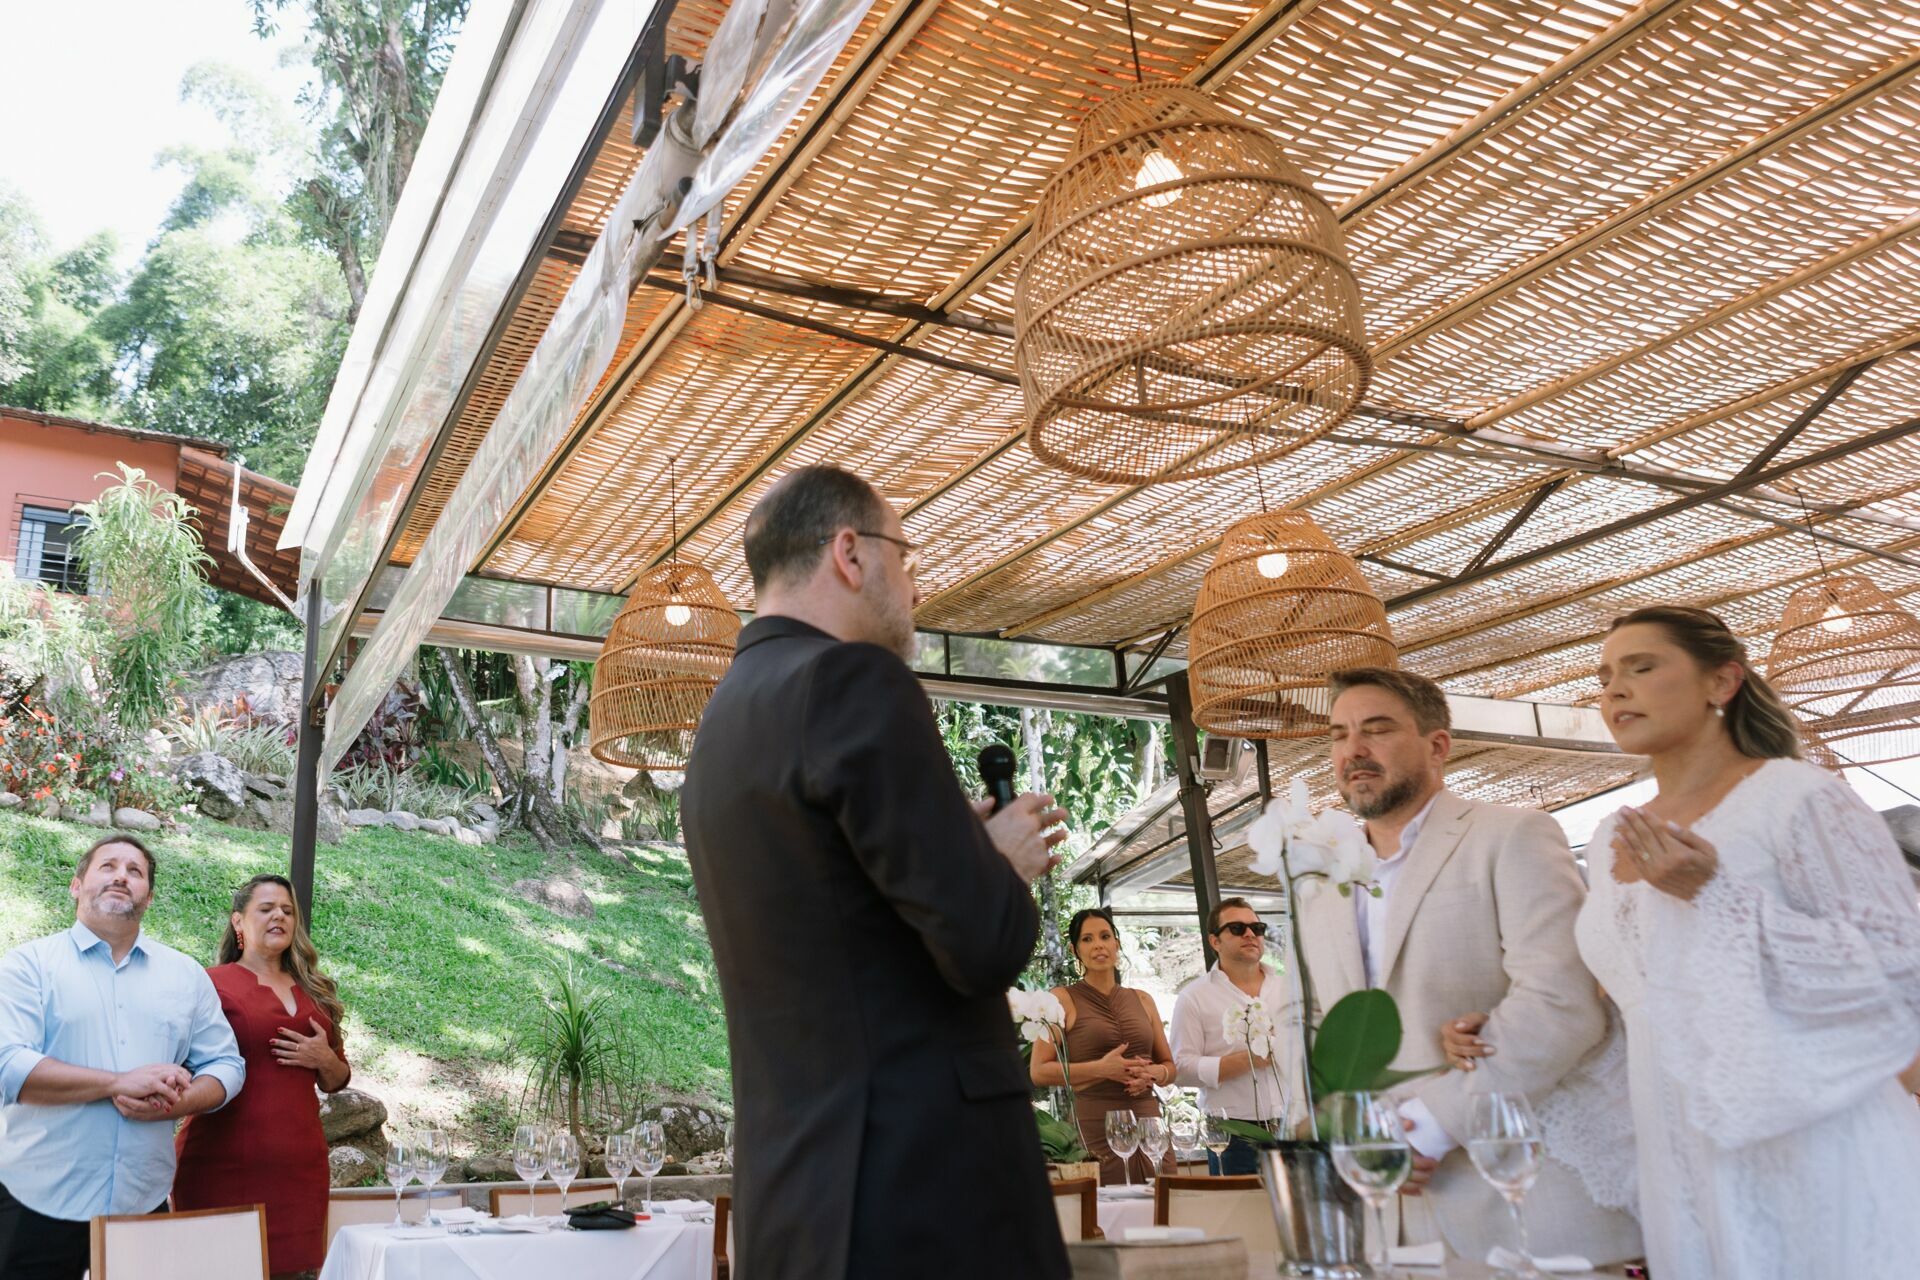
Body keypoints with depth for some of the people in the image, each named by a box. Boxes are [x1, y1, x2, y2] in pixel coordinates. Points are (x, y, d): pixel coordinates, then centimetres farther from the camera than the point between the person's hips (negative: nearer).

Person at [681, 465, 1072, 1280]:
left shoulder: (720, 725, 13)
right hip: (924, 1188, -9)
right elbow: (985, 945, -20)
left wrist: (966, 848, 17)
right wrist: (1004, 861, 0)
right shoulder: (851, 679, -15)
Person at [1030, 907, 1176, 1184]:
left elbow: (1171, 1066, 20)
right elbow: (1039, 1071, -5)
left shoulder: (1142, 1000, 16)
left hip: (1148, 1129, 4)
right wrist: (1101, 1068, -14)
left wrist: (1153, 1073, -2)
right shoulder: (1063, 999, 2)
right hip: (1096, 1133, -4)